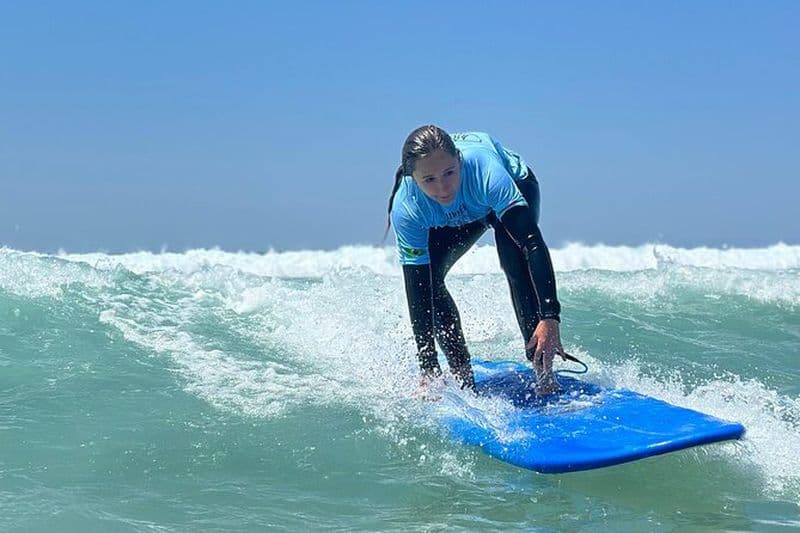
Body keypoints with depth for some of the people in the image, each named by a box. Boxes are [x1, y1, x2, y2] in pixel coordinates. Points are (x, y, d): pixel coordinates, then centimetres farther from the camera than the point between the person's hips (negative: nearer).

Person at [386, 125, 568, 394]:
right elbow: (417, 292, -30)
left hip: (514, 188, -3)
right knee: (427, 279, -14)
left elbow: (533, 244, -47)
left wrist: (550, 318, -56)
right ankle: (464, 379, 1)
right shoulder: (406, 210, -35)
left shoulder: (484, 170, -45)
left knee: (515, 260, -30)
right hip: (453, 220, 3)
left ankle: (544, 373, -26)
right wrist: (427, 369, -31)